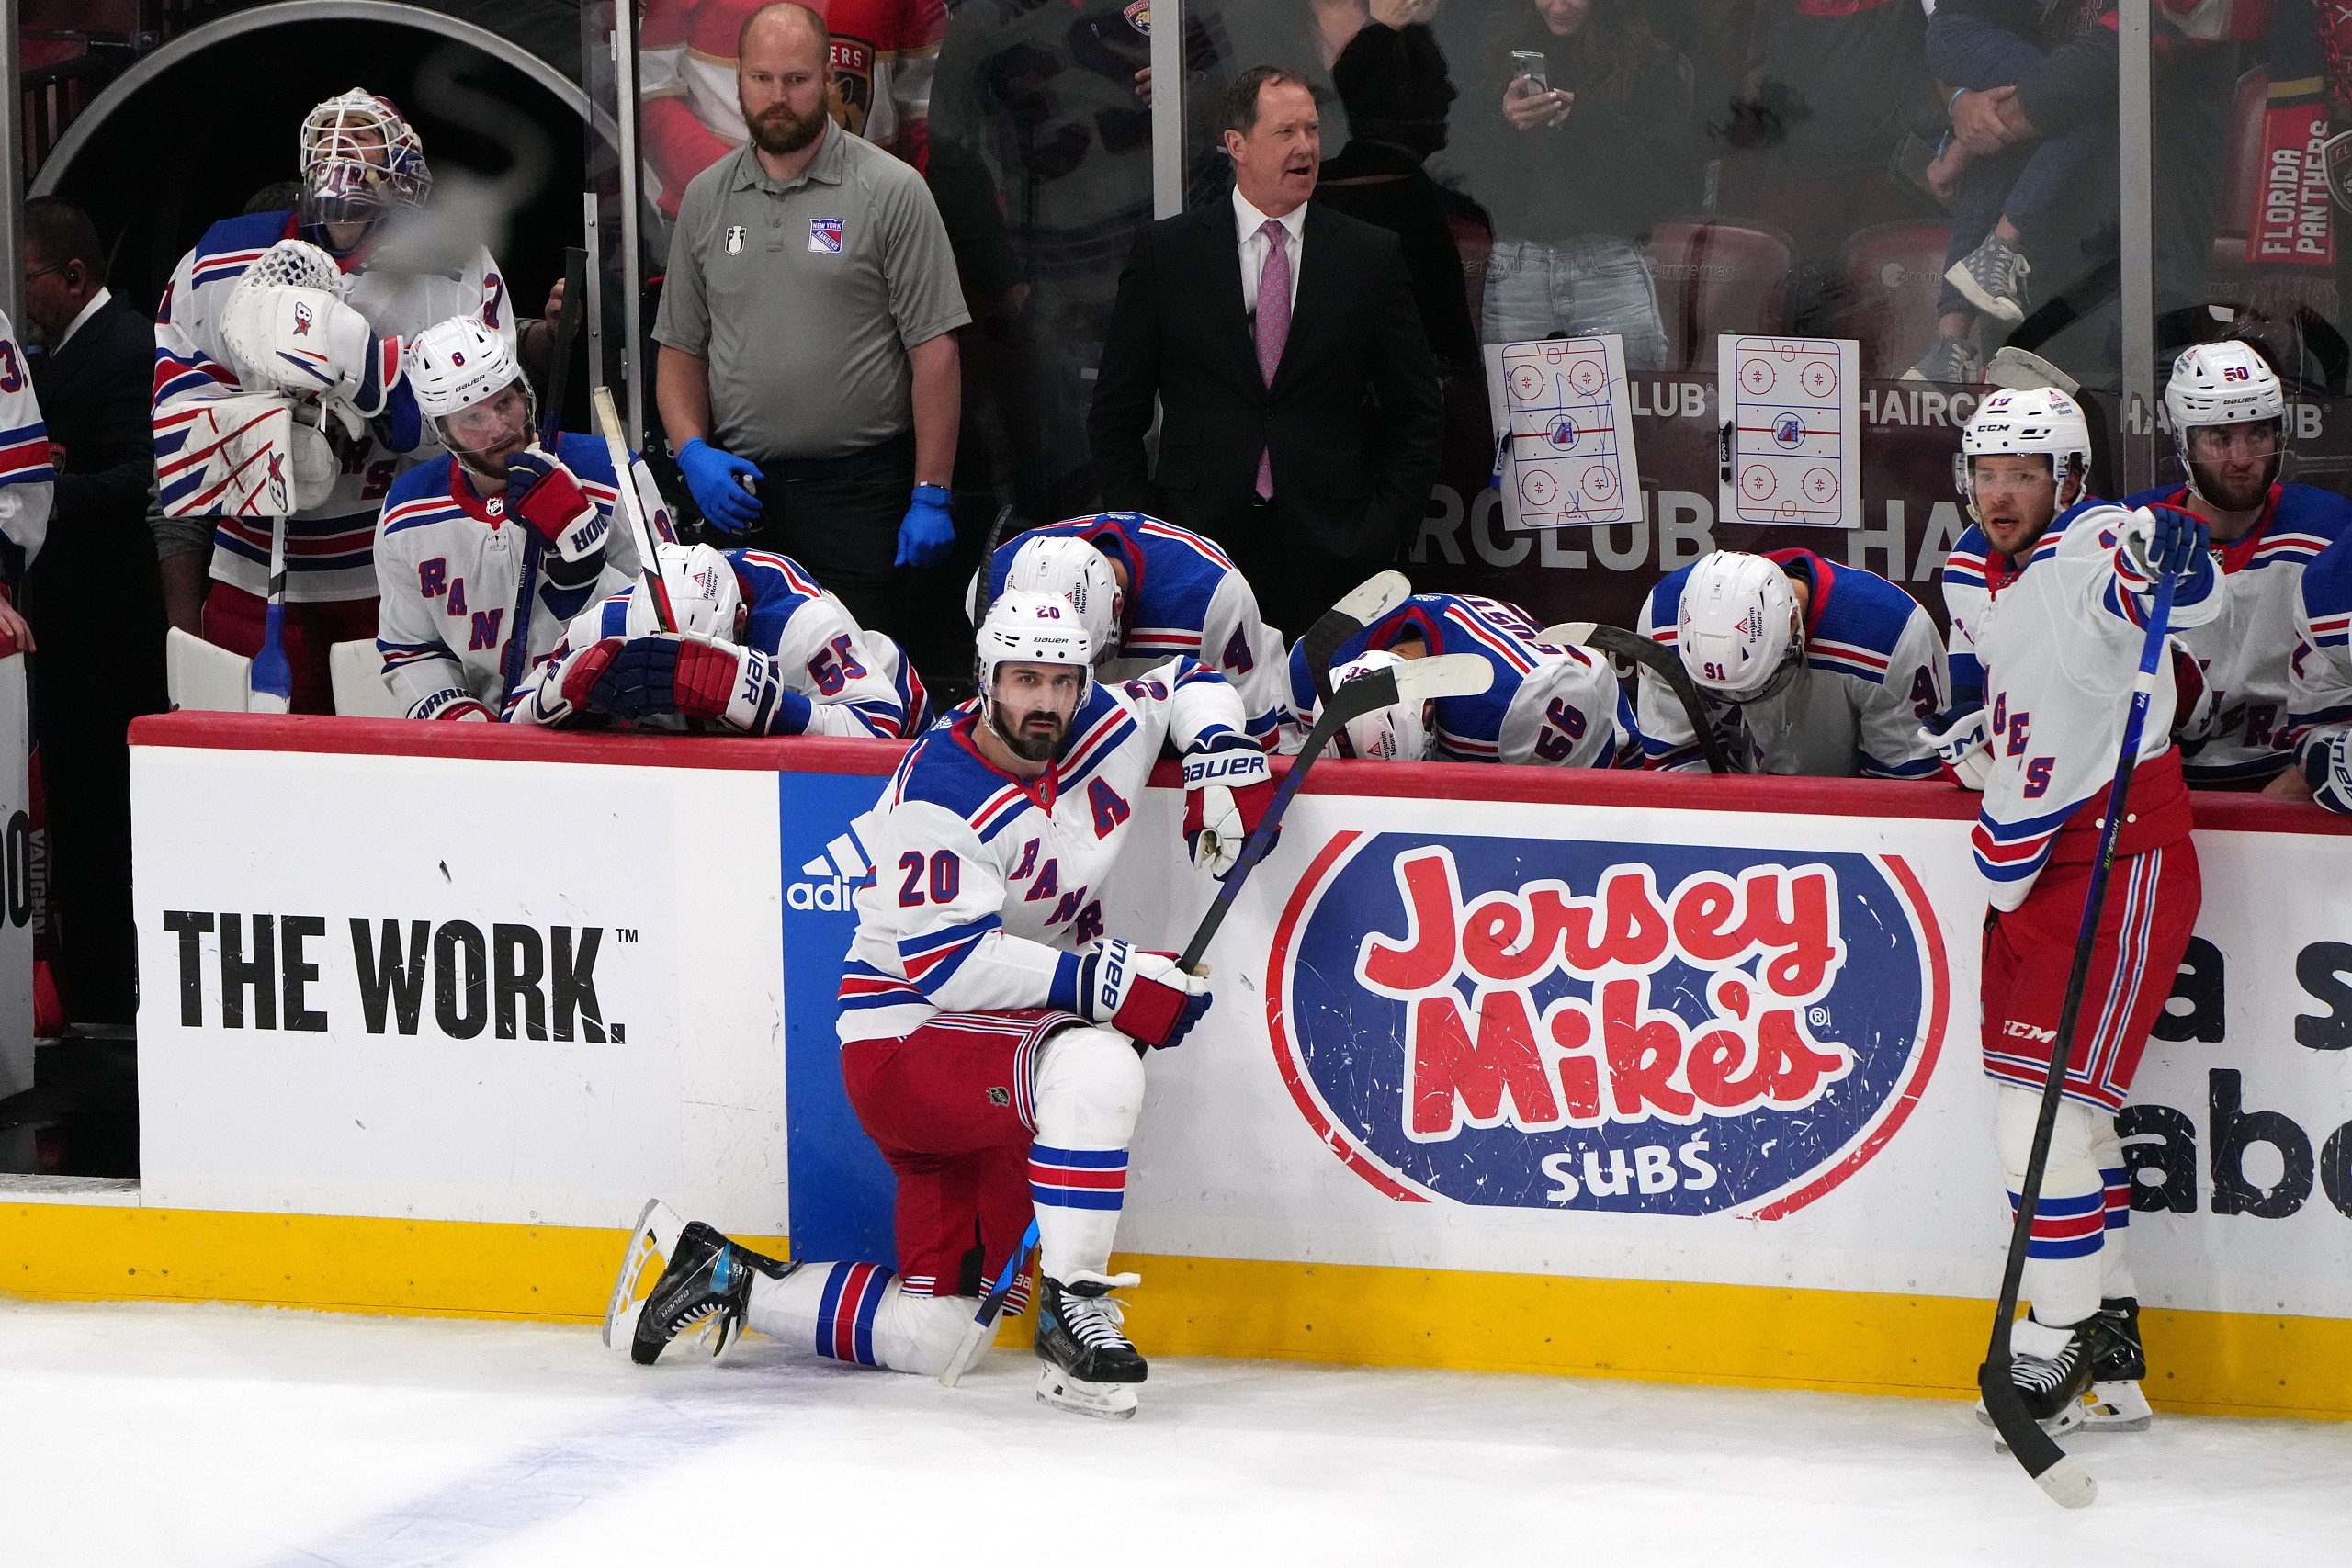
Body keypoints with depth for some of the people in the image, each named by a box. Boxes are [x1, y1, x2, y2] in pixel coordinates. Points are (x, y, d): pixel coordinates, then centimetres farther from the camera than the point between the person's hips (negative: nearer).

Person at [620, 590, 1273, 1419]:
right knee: (1097, 1064, -37)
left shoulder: (1104, 732, 1)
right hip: (904, 1043, -8)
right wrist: (1102, 981, -32)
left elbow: (1187, 684, 20)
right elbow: (945, 962, -27)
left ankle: (729, 1282, 24)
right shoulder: (940, 795, -20)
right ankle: (1072, 1311, -29)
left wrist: (1220, 756, -2)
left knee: (929, 1335, 6)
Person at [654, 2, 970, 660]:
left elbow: (935, 353, -5)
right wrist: (693, 452, -3)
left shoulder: (891, 191, -3)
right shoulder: (705, 198, 11)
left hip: (860, 489, -4)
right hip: (736, 487, 4)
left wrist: (931, 495, -10)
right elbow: (680, 350, 15)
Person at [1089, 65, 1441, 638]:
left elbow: (1414, 411, 10)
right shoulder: (1165, 252, 6)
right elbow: (1117, 410, 8)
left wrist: (1386, 526, 0)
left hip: (1332, 546, 1)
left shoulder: (1373, 256, 8)